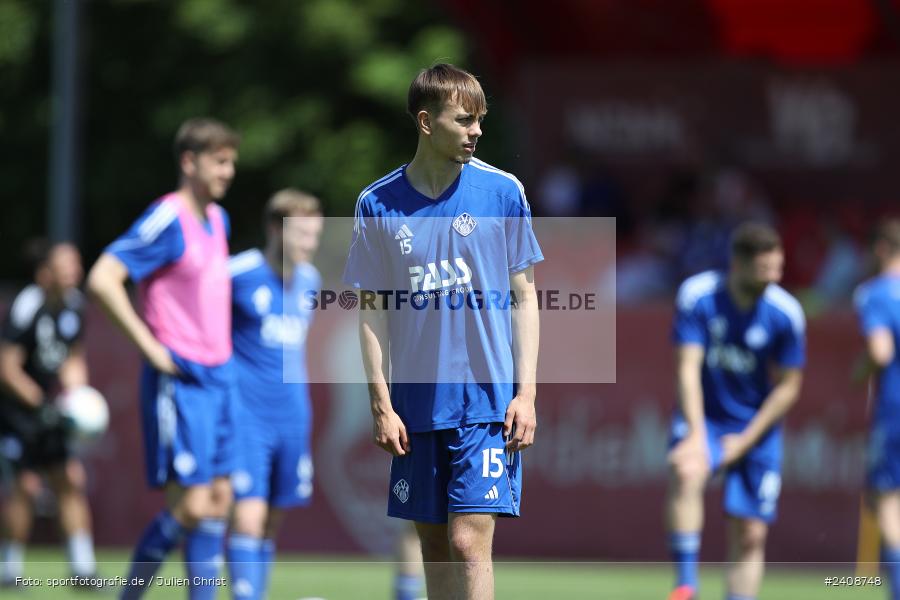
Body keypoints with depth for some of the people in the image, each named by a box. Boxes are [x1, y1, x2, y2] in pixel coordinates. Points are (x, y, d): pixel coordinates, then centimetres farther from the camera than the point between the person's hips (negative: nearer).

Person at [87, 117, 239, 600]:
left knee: (217, 500, 6)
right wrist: (150, 346, -19)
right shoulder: (168, 219, -14)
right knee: (191, 502, -10)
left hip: (218, 376, 9)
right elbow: (102, 279, -22)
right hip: (179, 380, -8)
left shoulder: (217, 218, 13)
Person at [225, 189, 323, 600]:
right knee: (248, 516, -15)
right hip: (245, 414, -6)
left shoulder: (308, 280, 9)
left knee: (271, 522, 10)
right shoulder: (239, 273, -12)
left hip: (291, 417, 6)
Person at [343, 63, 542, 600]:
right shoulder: (379, 204, 2)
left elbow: (525, 297, 4)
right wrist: (382, 403, 0)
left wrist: (526, 392, -3)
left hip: (488, 399, -2)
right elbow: (372, 310, 6)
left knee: (469, 540, -11)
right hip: (416, 404, 2)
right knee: (434, 543, 8)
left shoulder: (502, 192, 0)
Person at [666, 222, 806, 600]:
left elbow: (788, 387, -5)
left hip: (757, 429, 2)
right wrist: (696, 435, -28)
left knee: (750, 535, 1)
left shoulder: (785, 314, -13)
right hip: (704, 417, -2)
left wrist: (745, 441, -10)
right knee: (686, 471, -34)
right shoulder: (697, 296, -15)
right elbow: (688, 368, -18)